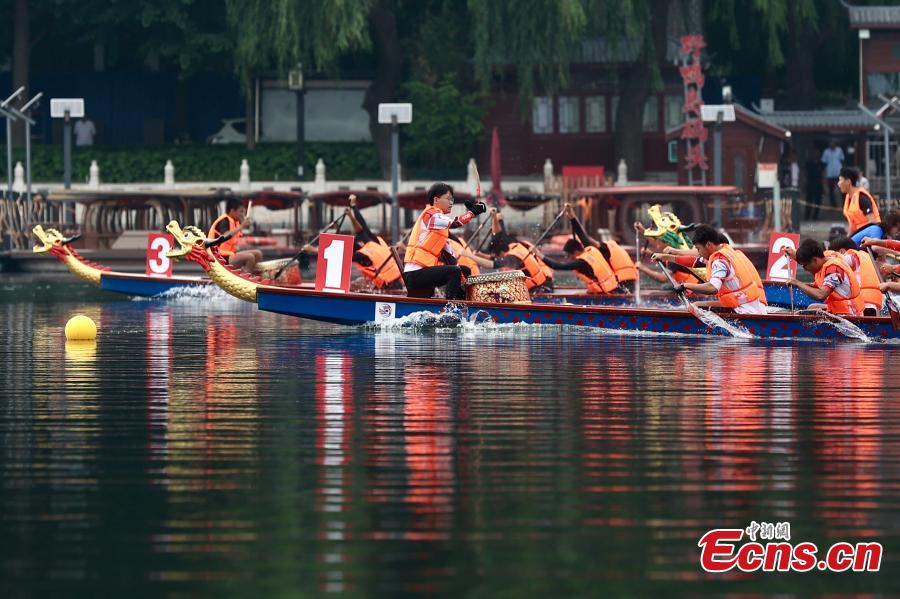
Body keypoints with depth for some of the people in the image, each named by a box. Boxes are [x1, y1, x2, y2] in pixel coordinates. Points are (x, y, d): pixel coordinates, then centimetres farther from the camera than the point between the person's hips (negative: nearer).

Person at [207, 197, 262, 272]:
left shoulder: (234, 221, 13)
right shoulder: (224, 221, -15)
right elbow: (224, 236, -34)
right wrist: (241, 226, -34)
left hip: (230, 254, 10)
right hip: (221, 258, -10)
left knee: (257, 254, 9)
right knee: (249, 257, -27)